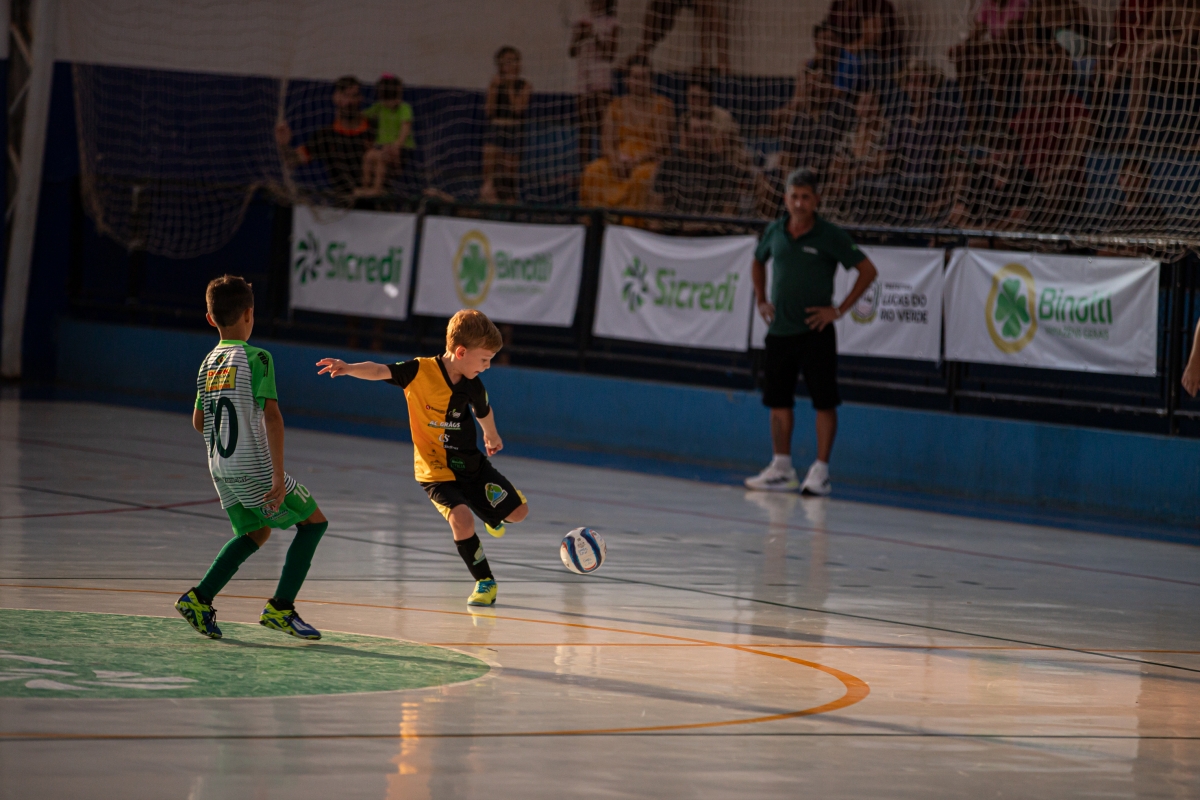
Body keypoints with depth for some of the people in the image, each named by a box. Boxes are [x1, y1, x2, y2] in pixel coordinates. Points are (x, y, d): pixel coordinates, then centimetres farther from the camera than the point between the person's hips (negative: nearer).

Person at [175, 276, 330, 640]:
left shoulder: (208, 363, 9)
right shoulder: (256, 359, -13)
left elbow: (198, 421, 16)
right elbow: (271, 415, -20)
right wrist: (278, 474, -22)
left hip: (221, 470, 8)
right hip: (255, 469, -7)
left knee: (256, 532, 23)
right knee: (314, 521, 6)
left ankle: (199, 598, 10)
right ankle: (280, 608, 0)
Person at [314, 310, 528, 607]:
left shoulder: (473, 386, -6)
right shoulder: (420, 371, -20)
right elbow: (380, 371, -32)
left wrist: (491, 436, 36)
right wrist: (348, 368, -52)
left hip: (470, 463, 5)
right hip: (435, 469, -5)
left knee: (518, 511, 6)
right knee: (462, 519, -27)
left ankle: (491, 514, 44)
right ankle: (484, 582, -6)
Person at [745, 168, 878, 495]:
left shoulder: (830, 236, -8)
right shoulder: (775, 232, 6)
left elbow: (868, 271, -5)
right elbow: (758, 262, 27)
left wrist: (839, 310, -9)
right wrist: (761, 301, 15)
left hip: (815, 332, -5)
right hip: (779, 330, 5)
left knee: (824, 402, -5)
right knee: (778, 400, 8)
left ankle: (820, 471, 0)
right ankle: (781, 469, 17)